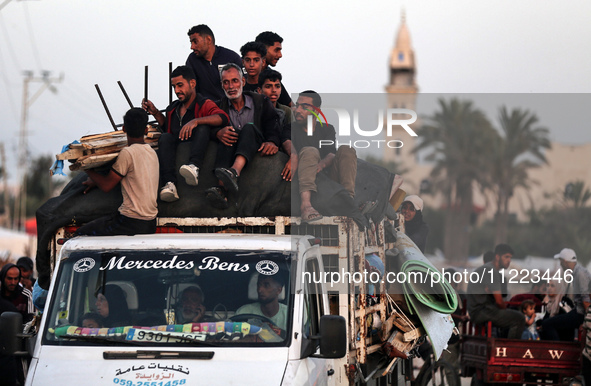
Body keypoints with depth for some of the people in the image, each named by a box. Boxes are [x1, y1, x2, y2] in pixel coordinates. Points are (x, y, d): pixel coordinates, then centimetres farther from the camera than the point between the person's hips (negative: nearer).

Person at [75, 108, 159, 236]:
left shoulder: (127, 153, -15)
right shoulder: (152, 153, 11)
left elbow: (106, 186, -10)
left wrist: (86, 168, 4)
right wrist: (95, 181, 24)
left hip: (131, 223, -9)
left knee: (81, 234, 1)